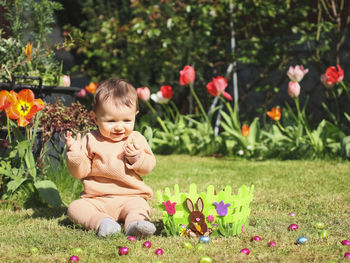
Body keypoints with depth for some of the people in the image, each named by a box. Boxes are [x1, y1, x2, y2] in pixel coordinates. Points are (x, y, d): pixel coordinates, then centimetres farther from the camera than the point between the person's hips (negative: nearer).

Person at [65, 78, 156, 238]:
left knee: (139, 205, -30)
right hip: (96, 199, 0)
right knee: (75, 208, -24)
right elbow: (80, 172, 2)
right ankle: (101, 222, -44)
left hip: (129, 197, 0)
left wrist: (137, 157, -14)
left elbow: (148, 167, 6)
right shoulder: (91, 140, 5)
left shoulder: (136, 139, 8)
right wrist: (74, 154, -16)